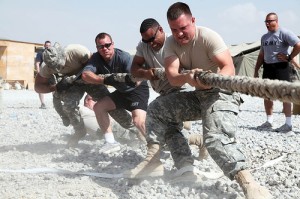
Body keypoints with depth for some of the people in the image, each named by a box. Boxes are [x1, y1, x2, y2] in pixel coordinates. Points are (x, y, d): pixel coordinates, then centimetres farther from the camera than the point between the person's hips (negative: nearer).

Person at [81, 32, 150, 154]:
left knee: (138, 121, -28)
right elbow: (85, 75, -29)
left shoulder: (124, 57, -28)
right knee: (98, 107, 1)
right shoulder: (96, 58, -12)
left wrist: (132, 79, -60)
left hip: (138, 90, -7)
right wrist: (105, 80, -41)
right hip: (121, 92, 7)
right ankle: (111, 143, 7)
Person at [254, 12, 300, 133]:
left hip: (280, 67, -8)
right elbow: (261, 55, 21)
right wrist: (256, 71, 17)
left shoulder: (284, 33, -8)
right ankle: (269, 122, 19)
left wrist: (289, 57, -13)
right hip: (267, 67, 8)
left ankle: (288, 124, 0)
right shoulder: (264, 37, 15)